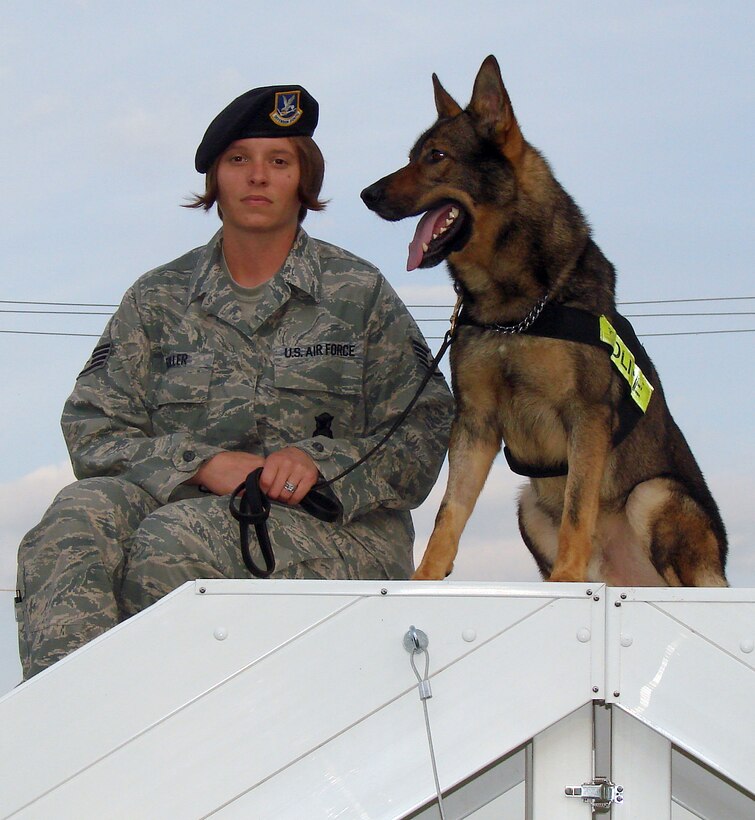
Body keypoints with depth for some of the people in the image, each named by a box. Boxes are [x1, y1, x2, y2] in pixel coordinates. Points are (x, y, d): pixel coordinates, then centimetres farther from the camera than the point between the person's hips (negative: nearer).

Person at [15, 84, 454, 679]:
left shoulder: (359, 293, 10)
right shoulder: (159, 299, 15)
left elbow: (422, 437, 5)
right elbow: (94, 430, 5)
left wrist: (321, 462, -14)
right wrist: (202, 464, -13)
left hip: (338, 525, -2)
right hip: (193, 500, 3)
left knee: (170, 543, -33)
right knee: (84, 514, -31)